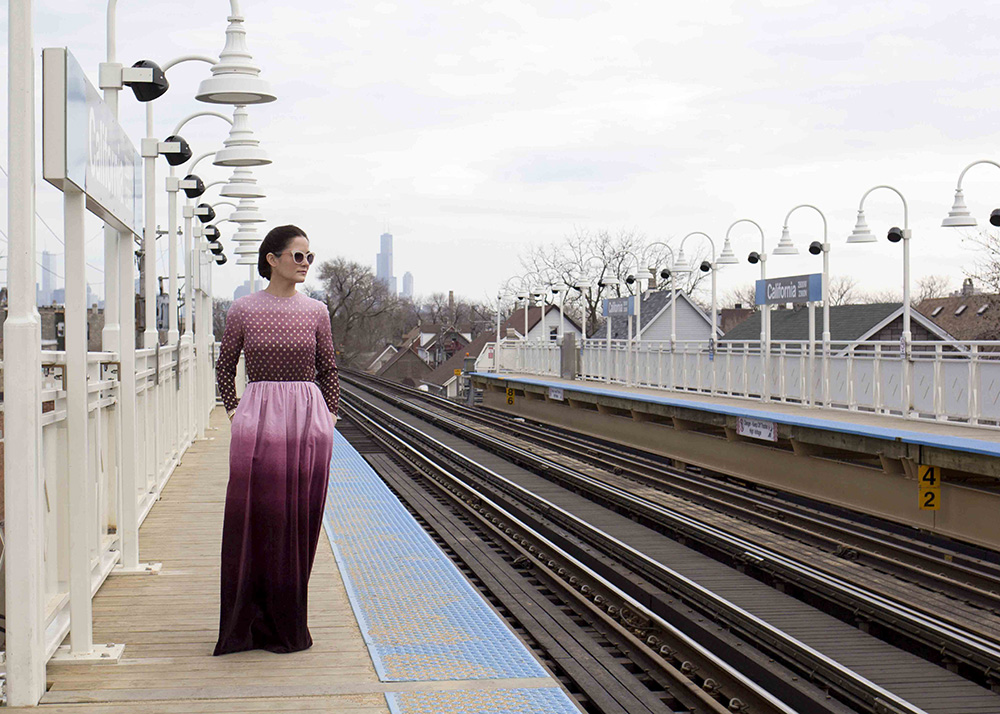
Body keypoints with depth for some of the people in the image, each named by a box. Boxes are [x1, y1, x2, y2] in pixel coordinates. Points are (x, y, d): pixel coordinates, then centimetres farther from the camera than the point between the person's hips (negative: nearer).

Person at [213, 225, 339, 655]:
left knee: (300, 522, 3)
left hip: (308, 422, 2)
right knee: (254, 519, 0)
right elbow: (225, 365, 13)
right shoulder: (243, 311, 2)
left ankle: (288, 626, 14)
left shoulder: (315, 312, 7)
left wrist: (331, 414, 7)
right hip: (258, 423, -2)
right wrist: (233, 410, 5)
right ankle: (250, 624, 10)